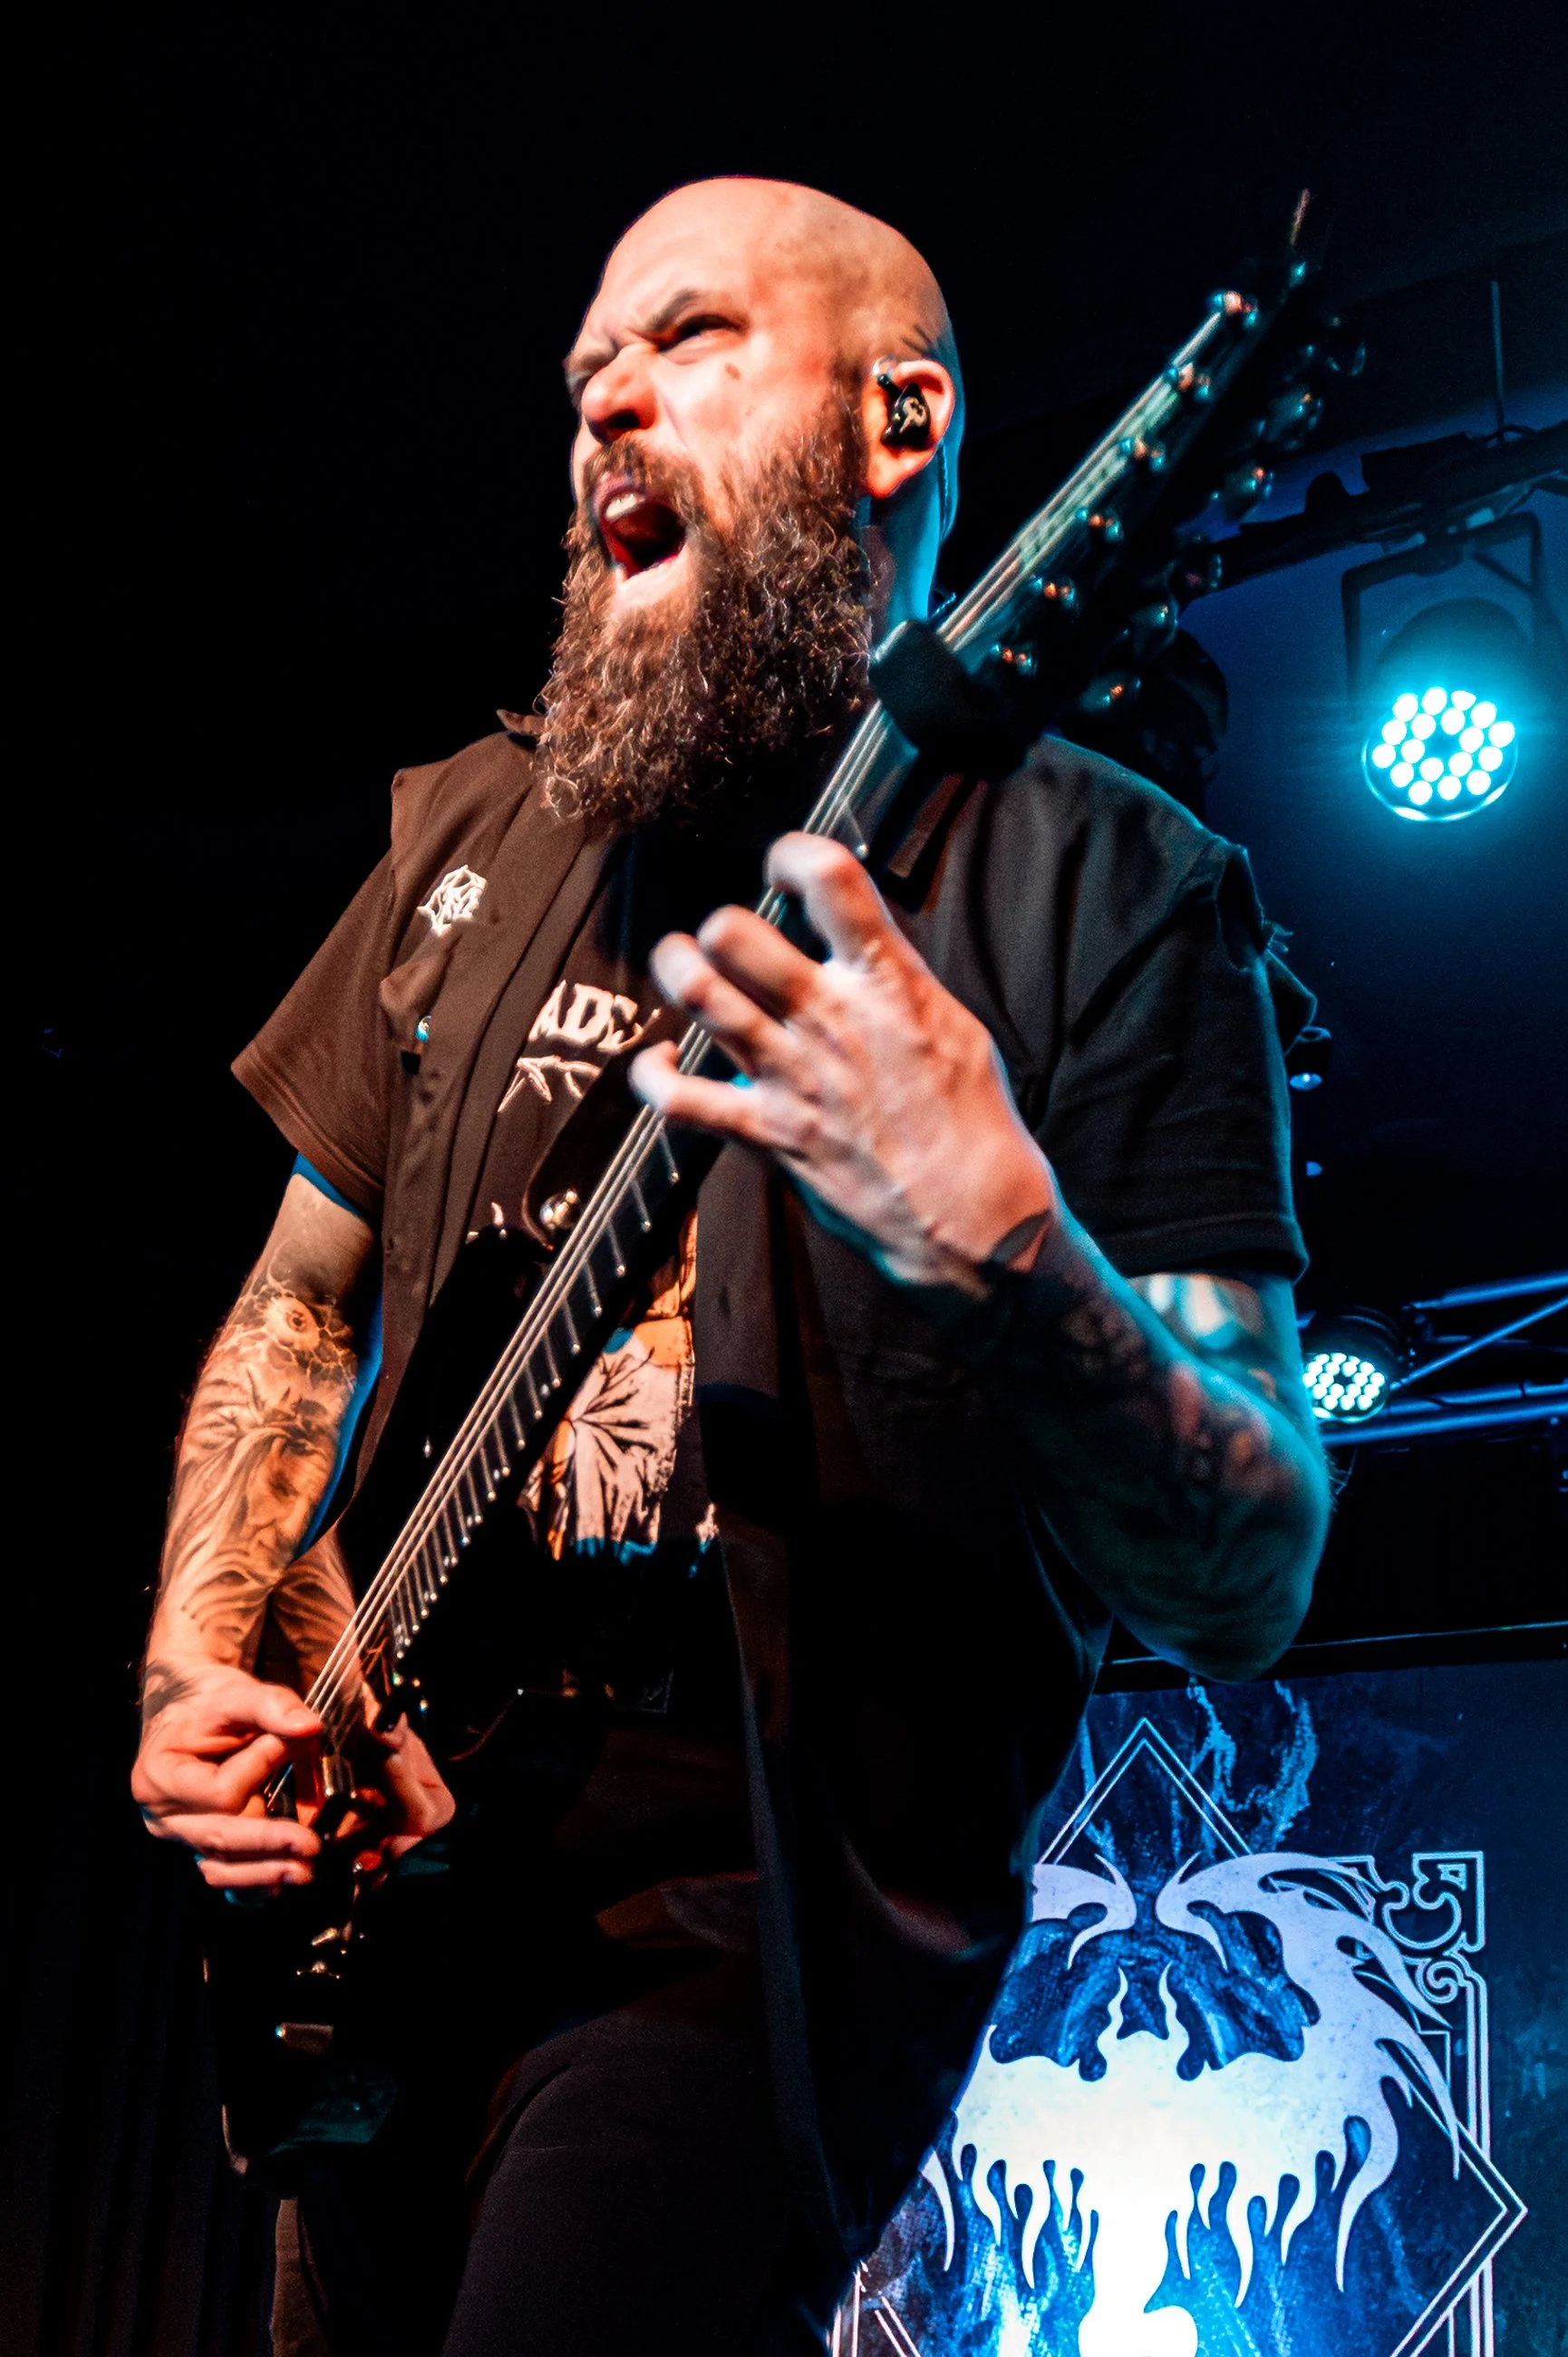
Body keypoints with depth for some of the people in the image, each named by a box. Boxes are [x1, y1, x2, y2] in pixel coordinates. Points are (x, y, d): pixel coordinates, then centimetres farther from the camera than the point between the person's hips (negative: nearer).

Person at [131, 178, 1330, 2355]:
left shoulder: (1104, 890, -8)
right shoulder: (476, 838, 9)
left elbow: (1247, 1592, -13)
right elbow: (305, 1301, 18)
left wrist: (1001, 1251, -31)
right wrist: (205, 1667, 1)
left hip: (754, 1913, -5)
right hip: (389, 1853, 6)